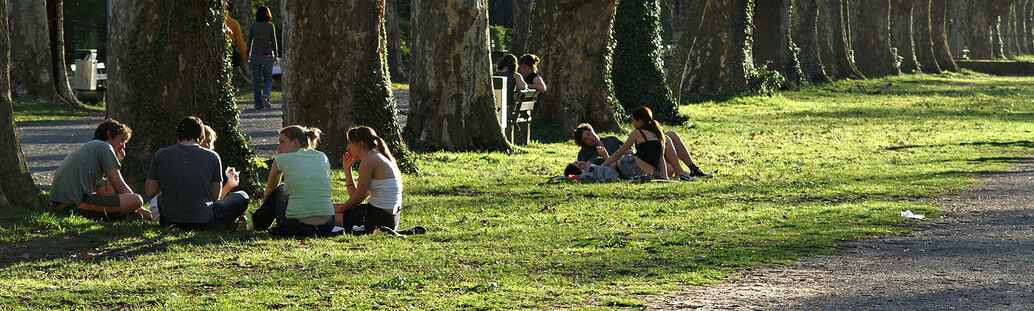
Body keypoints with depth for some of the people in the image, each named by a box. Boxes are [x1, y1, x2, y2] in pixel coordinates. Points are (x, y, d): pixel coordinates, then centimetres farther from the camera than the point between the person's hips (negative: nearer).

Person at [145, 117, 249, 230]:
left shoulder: (160, 155, -6)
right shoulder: (212, 157, -10)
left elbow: (150, 192, -1)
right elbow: (215, 196, -3)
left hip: (169, 221, 3)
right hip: (203, 222, -3)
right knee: (242, 197, 19)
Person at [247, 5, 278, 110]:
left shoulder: (253, 26, 0)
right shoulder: (270, 26, -4)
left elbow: (249, 41, 2)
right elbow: (273, 42, -2)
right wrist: (275, 56, 7)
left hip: (255, 55, 1)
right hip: (267, 55, -1)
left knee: (257, 80, 7)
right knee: (268, 79, 11)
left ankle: (258, 103, 4)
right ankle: (265, 96, -15)